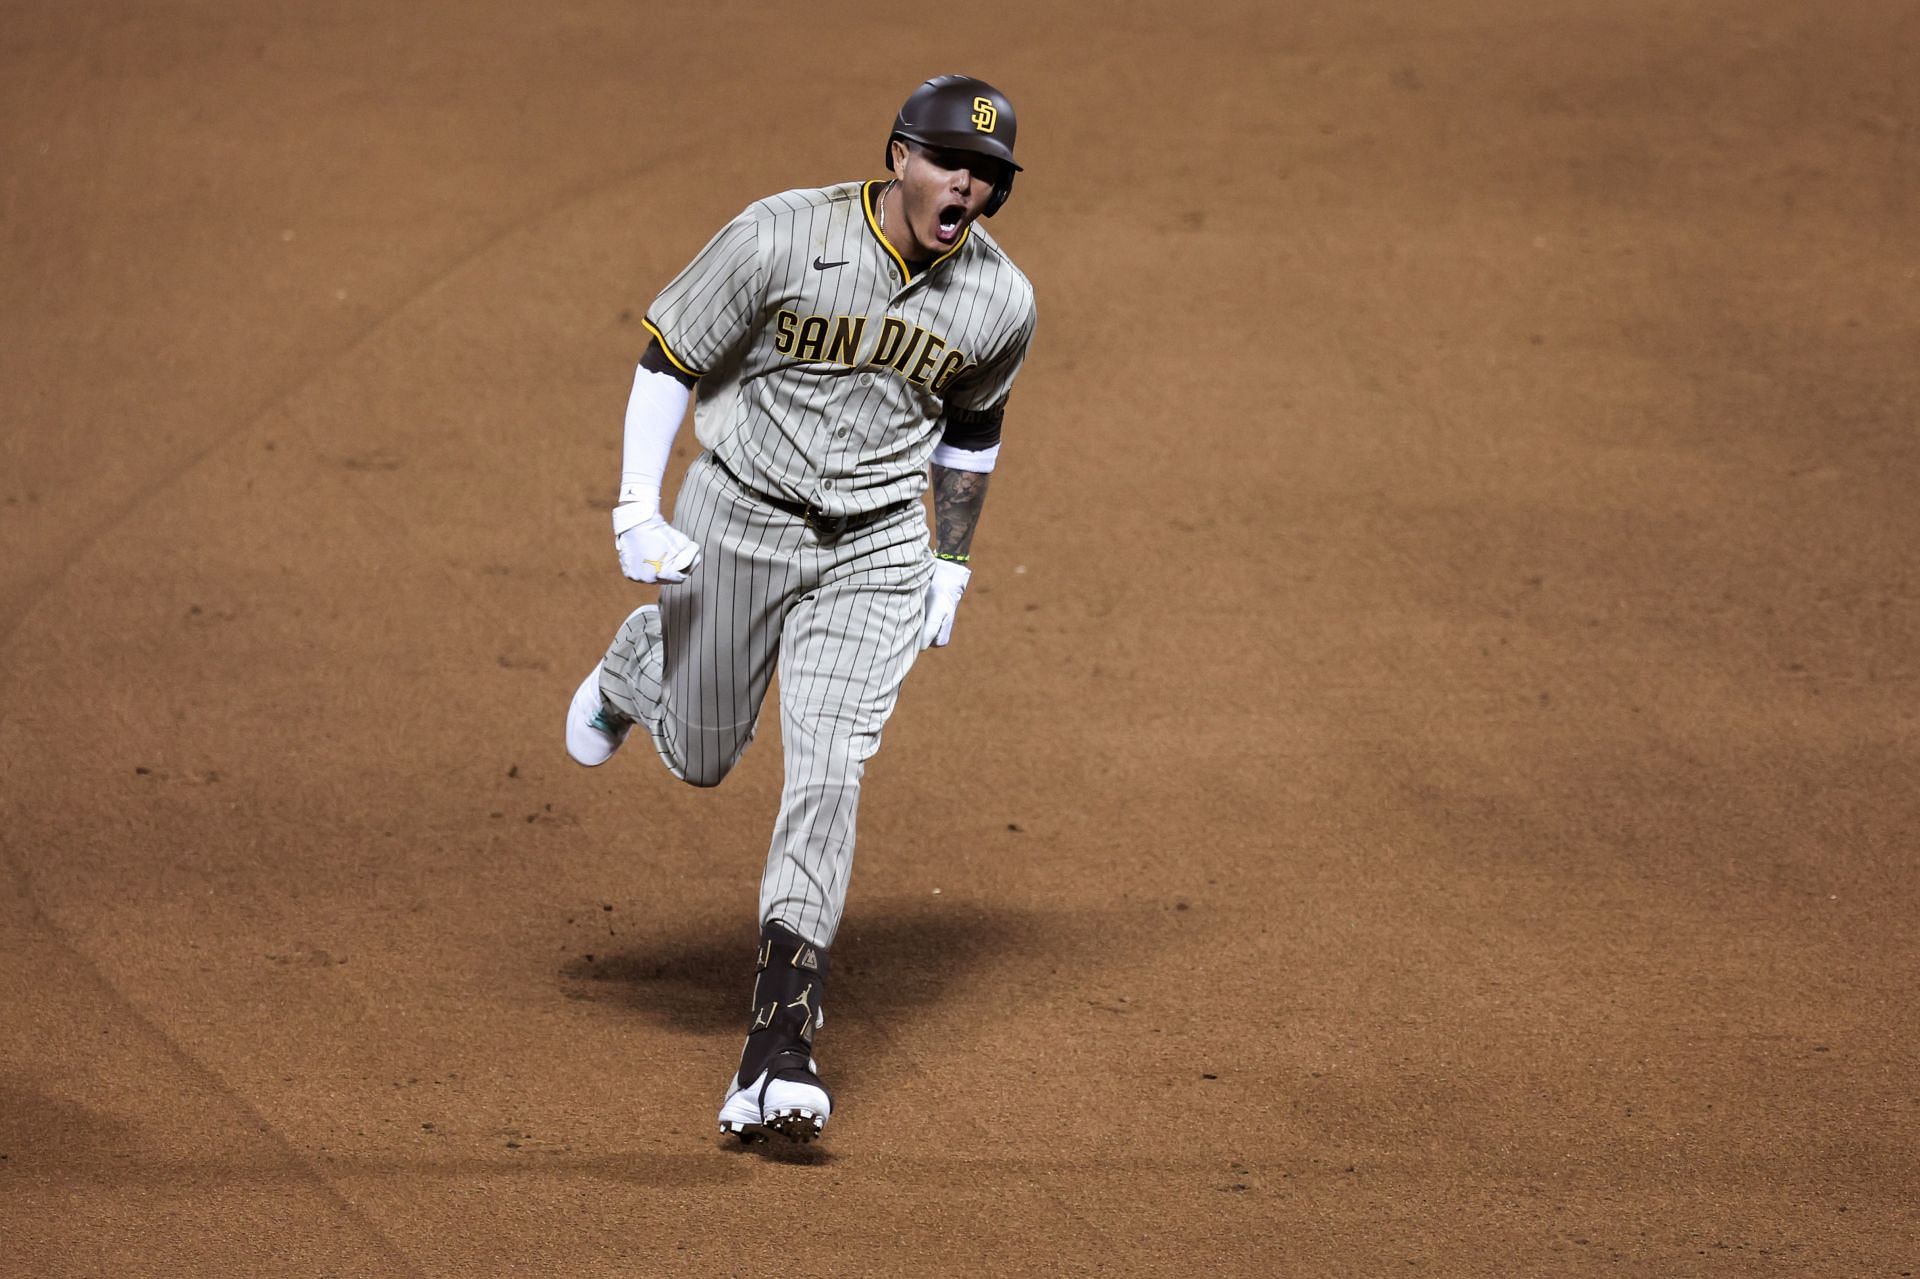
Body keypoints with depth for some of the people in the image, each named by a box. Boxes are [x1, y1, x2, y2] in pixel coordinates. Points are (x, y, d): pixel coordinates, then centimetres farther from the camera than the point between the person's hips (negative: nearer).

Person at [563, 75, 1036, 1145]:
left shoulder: (1001, 303, -8)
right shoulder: (781, 238, -19)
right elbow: (669, 358, -9)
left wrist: (952, 565, 16)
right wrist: (638, 515, -14)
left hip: (876, 550, 1)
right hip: (737, 523, -1)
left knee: (827, 776, -12)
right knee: (701, 759, 14)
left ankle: (777, 1058, -13)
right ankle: (640, 666, 53)